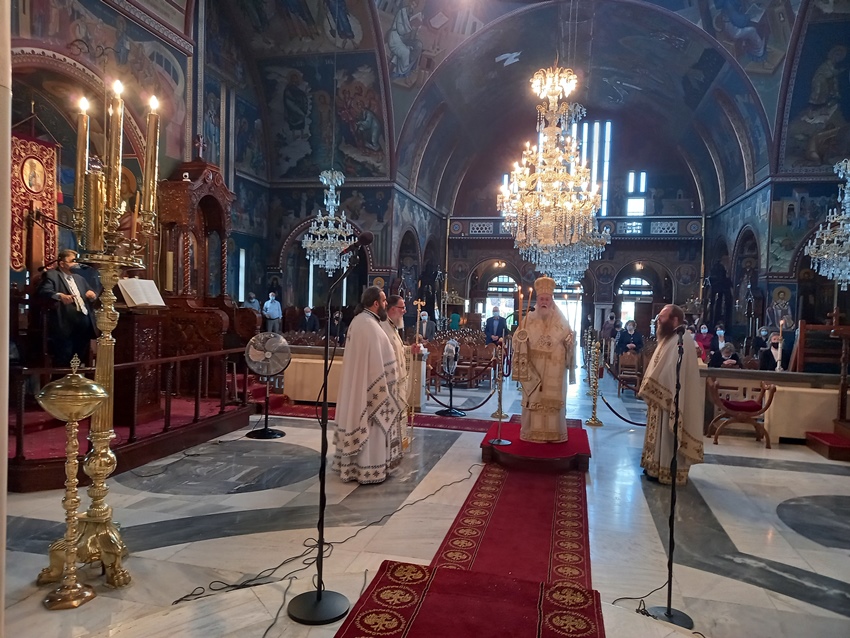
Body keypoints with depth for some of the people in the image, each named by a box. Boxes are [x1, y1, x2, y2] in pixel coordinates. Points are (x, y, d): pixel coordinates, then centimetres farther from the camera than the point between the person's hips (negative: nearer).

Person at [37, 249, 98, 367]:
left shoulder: (79, 278, 27)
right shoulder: (51, 275, 4)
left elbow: (92, 294, 26)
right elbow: (43, 291, -12)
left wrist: (93, 295, 1)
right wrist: (60, 296, -33)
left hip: (85, 322, 6)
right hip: (65, 324, -6)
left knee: (83, 363, 9)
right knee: (63, 363, -6)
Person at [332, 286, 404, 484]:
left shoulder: (357, 321, 9)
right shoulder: (370, 326, -23)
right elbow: (377, 363, -22)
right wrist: (385, 387, -16)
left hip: (356, 384, 10)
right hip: (369, 385, -10)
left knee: (357, 420, 16)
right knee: (370, 425, -1)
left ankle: (352, 464, 26)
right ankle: (369, 470, 8)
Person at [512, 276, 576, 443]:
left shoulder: (562, 320, 3)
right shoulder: (529, 319, 3)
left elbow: (570, 341, 6)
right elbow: (517, 339, 1)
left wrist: (570, 341, -14)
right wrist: (522, 337, -19)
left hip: (555, 369, 0)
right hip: (533, 367, 0)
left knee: (553, 399, 3)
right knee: (533, 397, 2)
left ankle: (554, 432, 12)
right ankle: (532, 431, 11)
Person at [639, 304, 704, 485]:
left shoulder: (680, 341, -21)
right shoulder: (670, 338, 13)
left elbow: (669, 372, -25)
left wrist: (648, 390, -18)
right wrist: (649, 390, 9)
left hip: (671, 398, -10)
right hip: (664, 396, 10)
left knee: (669, 436, 0)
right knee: (663, 435, 16)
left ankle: (669, 472, 10)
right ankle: (660, 466, 26)